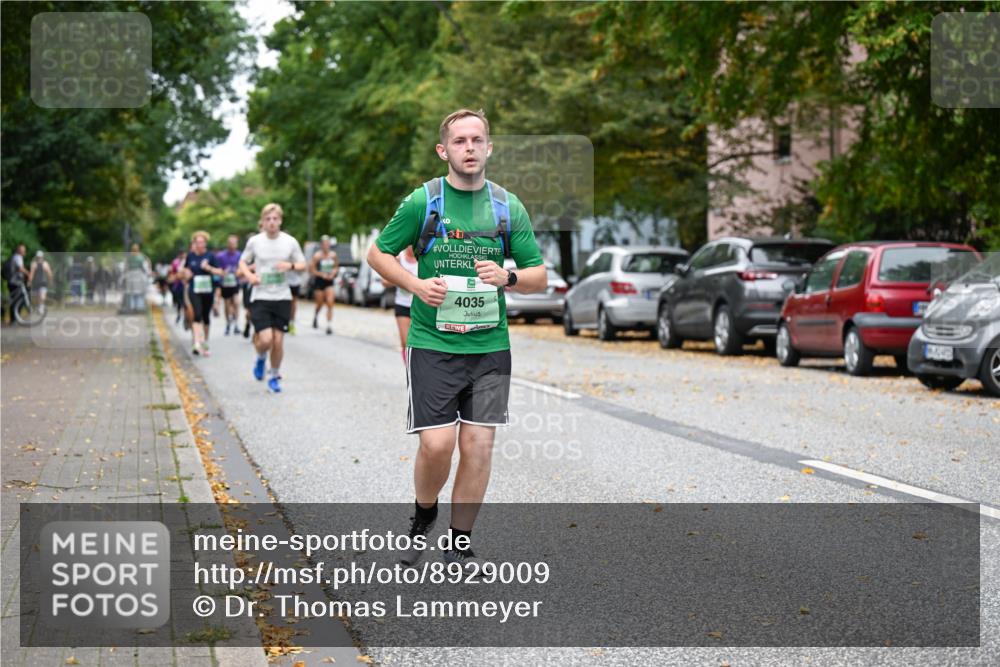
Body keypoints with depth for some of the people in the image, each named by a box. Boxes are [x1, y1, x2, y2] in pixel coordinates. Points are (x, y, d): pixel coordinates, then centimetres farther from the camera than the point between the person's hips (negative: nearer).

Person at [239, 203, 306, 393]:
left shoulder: (290, 242, -1)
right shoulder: (254, 242, -1)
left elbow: (303, 265, 7)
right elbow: (243, 262, 12)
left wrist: (291, 265, -15)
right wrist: (249, 275, -9)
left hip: (282, 298, 1)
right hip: (260, 297, -1)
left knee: (278, 340, 1)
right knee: (265, 339, -14)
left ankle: (274, 376, 22)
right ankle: (261, 358, 22)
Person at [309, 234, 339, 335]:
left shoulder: (333, 254, 1)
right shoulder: (317, 256, -11)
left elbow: (336, 266, 15)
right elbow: (311, 270, -9)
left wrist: (333, 273, -4)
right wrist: (322, 274, -18)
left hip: (329, 282, 2)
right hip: (319, 282, -2)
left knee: (330, 303, -12)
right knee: (320, 304, 10)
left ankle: (329, 325, -12)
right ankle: (315, 316, 44)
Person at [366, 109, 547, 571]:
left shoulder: (508, 206, 6)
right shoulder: (422, 201, -1)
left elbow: (539, 276, 10)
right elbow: (378, 253, 8)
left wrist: (507, 277, -12)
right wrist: (416, 284, -9)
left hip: (490, 346, 3)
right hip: (432, 343, -2)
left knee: (478, 446, 0)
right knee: (437, 444, -10)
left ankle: (459, 543, 16)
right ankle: (423, 515, 21)